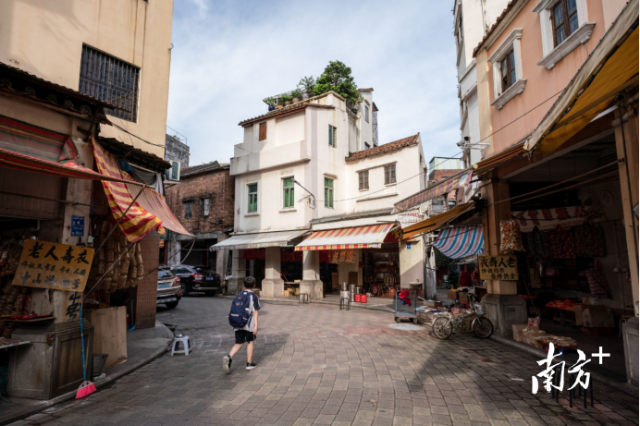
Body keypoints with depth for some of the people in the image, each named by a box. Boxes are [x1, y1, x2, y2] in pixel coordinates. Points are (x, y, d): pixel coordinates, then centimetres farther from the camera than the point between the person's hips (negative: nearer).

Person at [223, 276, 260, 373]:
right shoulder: (253, 297, -7)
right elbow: (255, 312, -9)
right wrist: (256, 326, -7)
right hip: (249, 324, -4)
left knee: (239, 343, 9)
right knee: (250, 342, 13)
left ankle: (229, 357, -16)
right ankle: (249, 363, 21)